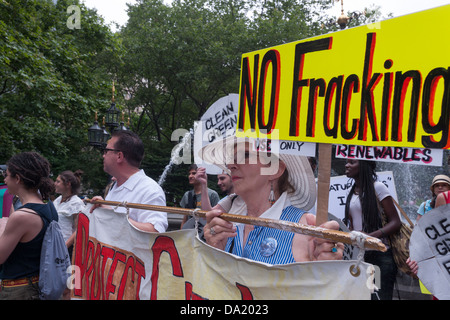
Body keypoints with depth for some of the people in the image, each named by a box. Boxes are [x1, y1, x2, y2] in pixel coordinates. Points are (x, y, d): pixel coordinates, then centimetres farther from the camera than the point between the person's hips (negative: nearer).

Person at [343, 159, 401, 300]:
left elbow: (396, 222, -9)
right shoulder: (351, 193, 13)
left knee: (380, 296, -7)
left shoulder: (377, 187, -6)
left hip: (381, 255, -6)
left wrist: (370, 236, -23)